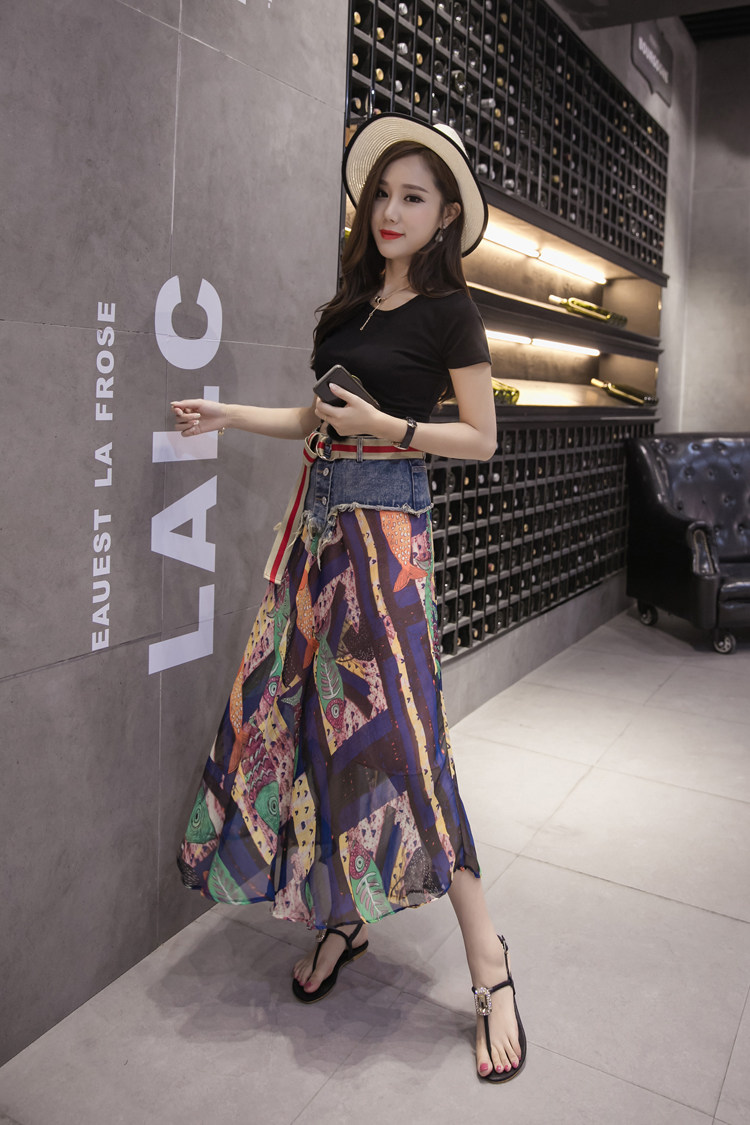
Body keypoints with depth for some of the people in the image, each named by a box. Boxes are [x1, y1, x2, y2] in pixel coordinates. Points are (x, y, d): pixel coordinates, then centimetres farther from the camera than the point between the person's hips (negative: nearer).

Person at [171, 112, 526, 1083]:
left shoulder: (447, 310, -2)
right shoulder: (354, 304, 16)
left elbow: (481, 438, -4)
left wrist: (386, 426, -15)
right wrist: (230, 416, 16)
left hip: (384, 519, -7)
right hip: (320, 513, 7)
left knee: (397, 730, -11)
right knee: (307, 709, 6)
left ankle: (487, 965, 2)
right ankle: (342, 919, 23)